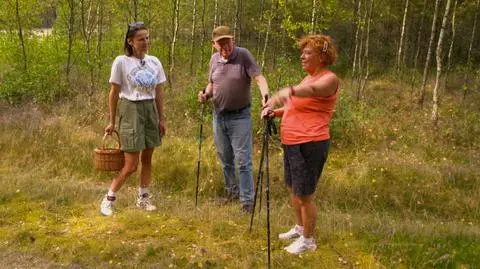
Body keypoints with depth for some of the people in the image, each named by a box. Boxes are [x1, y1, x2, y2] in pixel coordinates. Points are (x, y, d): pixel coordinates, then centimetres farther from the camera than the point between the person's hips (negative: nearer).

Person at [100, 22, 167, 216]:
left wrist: (161, 118, 9)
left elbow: (158, 92, 11)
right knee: (131, 165, -6)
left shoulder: (154, 62, 6)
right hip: (131, 111, -5)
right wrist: (112, 121, -2)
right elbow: (114, 93, -3)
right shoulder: (121, 62, -7)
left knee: (147, 159, 11)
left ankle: (143, 198, 26)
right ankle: (108, 199, 10)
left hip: (150, 110, 5)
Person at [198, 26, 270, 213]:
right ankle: (231, 191, 35)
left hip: (240, 116, -5)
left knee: (243, 160, -4)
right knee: (224, 158, 17)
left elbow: (259, 78, -23)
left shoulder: (243, 55, -13)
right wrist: (206, 94, -4)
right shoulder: (214, 59, 4)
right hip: (219, 116, 6)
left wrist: (265, 96, -41)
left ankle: (247, 200, 5)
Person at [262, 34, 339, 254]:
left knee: (304, 194, -1)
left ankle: (308, 240, 16)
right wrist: (276, 111, 7)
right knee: (292, 188, 21)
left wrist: (289, 91, -56)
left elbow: (313, 90, -37)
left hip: (310, 145, -10)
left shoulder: (329, 79, -13)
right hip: (292, 143, 10)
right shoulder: (308, 78, 16)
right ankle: (299, 228, 40)